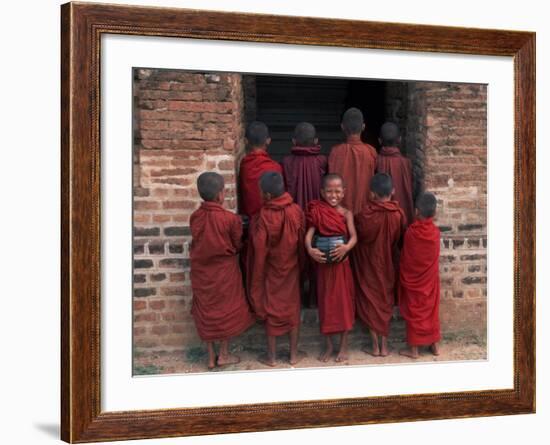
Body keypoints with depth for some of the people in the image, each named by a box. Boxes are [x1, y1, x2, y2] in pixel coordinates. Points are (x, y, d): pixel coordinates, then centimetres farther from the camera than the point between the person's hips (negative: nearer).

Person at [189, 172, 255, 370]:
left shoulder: (195, 217, -9)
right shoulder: (230, 219, -19)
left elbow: (196, 243, 3)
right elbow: (237, 245, -6)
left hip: (201, 271, 3)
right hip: (224, 271, -3)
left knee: (206, 311, 14)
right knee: (227, 310, 13)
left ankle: (211, 357, 20)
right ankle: (224, 354, 21)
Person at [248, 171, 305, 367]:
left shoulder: (263, 217, -23)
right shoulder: (296, 211, -13)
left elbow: (260, 251, -17)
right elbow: (302, 241, -2)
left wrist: (256, 279, -7)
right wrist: (300, 263, 13)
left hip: (271, 271, -3)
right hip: (291, 269, 3)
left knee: (271, 311, 11)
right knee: (292, 309, 15)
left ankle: (272, 356, 21)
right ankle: (294, 354, 24)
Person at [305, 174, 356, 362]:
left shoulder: (346, 214, -3)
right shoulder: (317, 212, -3)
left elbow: (354, 236, -14)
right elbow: (309, 234, -13)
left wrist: (346, 247, -36)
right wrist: (310, 249, -33)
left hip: (341, 264, 0)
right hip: (323, 264, 0)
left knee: (343, 302, 6)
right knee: (326, 304, 8)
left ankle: (344, 346, 18)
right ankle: (329, 346, 21)